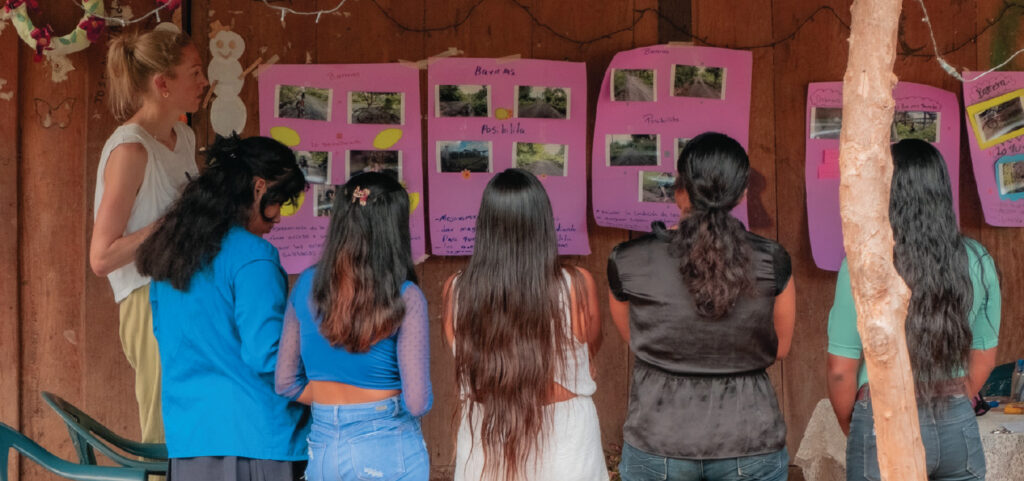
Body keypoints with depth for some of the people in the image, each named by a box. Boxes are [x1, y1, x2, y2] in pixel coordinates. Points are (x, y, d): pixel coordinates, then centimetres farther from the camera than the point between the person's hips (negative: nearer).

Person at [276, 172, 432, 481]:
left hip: (322, 448, 4)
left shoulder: (307, 286, -1)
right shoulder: (405, 297, -13)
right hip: (387, 450, -4)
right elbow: (417, 402, -14)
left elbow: (286, 384, 5)